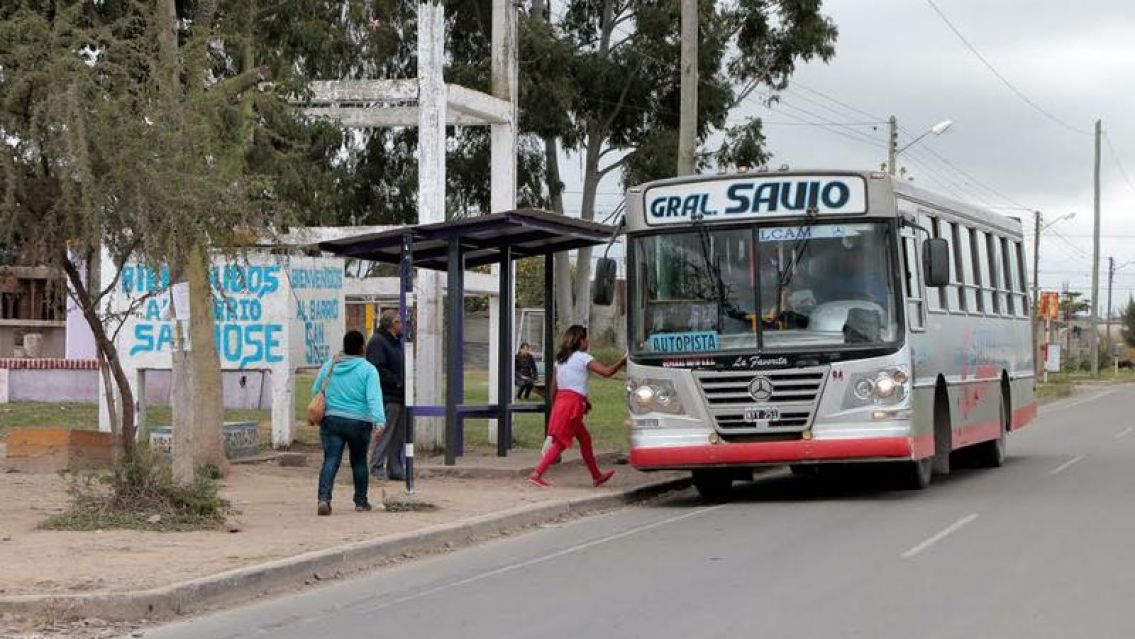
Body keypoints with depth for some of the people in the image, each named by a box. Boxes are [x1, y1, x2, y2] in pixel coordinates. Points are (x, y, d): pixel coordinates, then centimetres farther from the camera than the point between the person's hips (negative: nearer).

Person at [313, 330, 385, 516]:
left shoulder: (329, 366, 7)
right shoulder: (368, 370, -5)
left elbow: (315, 392, 16)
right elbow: (374, 397, -17)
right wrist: (379, 421, -23)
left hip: (331, 420, 2)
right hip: (359, 422, -2)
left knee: (331, 460, -4)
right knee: (359, 461, 15)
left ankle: (324, 498, -24)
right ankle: (361, 502, 24)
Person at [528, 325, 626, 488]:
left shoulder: (561, 359, 15)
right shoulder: (583, 358, -6)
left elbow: (554, 386, 16)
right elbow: (607, 372, -12)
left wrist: (554, 406, 22)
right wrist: (622, 361, 2)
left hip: (561, 401, 8)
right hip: (573, 403, -8)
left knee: (585, 439, 17)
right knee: (561, 443, -6)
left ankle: (596, 476, 23)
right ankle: (536, 474, -10)